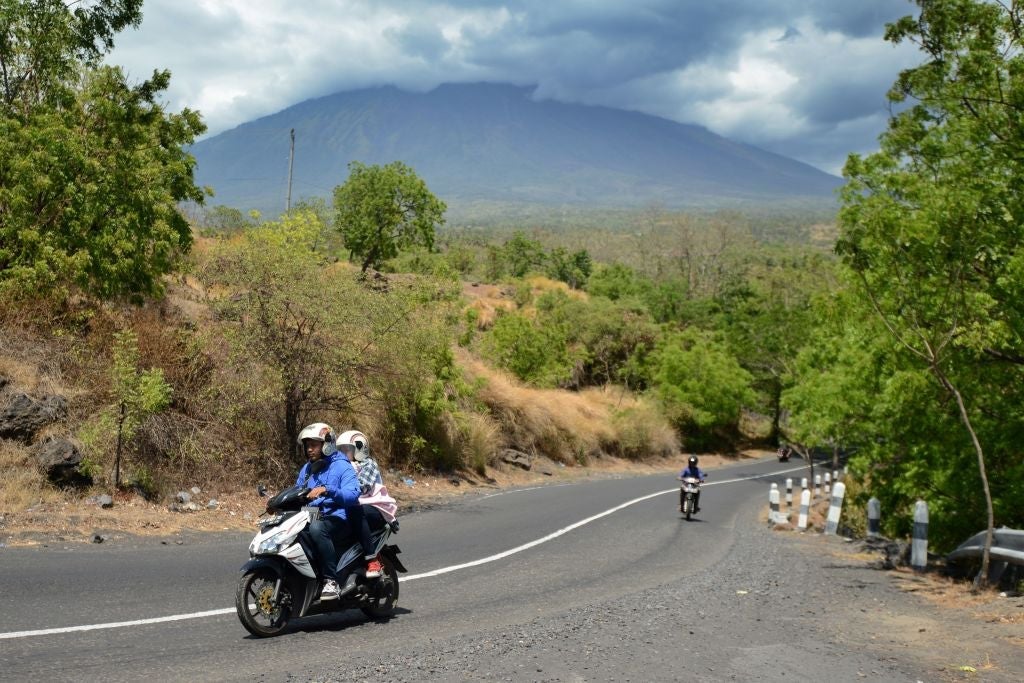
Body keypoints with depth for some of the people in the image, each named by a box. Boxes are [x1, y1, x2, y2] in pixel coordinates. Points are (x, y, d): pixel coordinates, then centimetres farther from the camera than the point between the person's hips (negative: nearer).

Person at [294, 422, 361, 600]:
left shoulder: (341, 466, -3)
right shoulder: (306, 470, 21)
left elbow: (352, 495, -18)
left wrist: (326, 490, -32)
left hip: (338, 520, -7)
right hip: (311, 519, 7)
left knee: (316, 528, -39)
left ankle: (331, 580, -34)